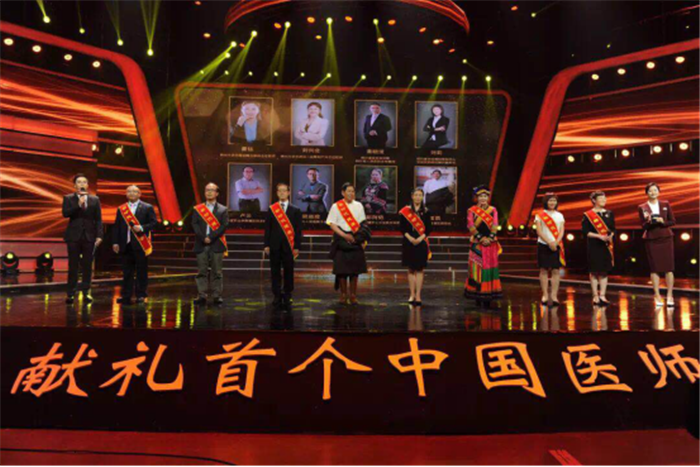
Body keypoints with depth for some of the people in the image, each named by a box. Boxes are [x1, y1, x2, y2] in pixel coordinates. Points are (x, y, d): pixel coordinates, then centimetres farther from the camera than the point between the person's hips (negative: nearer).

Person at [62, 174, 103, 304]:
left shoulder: (95, 199, 8)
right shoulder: (68, 198, 6)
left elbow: (98, 219, 4)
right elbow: (65, 214, -9)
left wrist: (99, 235, -5)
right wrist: (78, 205, -19)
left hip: (89, 236, 1)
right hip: (74, 236, -1)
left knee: (87, 266, 3)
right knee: (73, 266, 1)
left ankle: (86, 292, 11)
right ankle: (71, 293, 7)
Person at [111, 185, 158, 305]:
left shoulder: (147, 208, 3)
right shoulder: (121, 209, 14)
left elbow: (154, 223, -3)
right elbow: (116, 227, 12)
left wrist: (141, 228, -16)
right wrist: (115, 242, 5)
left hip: (140, 245, -3)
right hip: (126, 245, 3)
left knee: (141, 271, 0)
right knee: (127, 271, 7)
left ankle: (141, 295, 7)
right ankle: (126, 296, 13)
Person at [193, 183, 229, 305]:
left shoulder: (223, 209, 7)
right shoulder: (198, 209, 11)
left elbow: (224, 226, -4)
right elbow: (195, 225, 2)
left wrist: (211, 237, -14)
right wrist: (203, 238, -13)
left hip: (216, 245, -1)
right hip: (201, 245, 1)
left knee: (217, 272, 1)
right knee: (201, 271, 3)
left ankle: (216, 296, 8)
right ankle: (202, 295, 8)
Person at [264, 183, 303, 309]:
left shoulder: (295, 210, 5)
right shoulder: (271, 209, 8)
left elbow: (298, 230, 2)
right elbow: (267, 228, 7)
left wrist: (297, 247, -5)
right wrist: (266, 245, 0)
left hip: (289, 246, -1)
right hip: (274, 246, 1)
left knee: (289, 271, 3)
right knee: (275, 271, 3)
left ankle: (287, 297, 13)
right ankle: (277, 296, 11)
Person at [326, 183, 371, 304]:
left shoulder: (358, 206, 10)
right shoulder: (336, 206, 1)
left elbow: (363, 224, 11)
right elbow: (332, 224, -3)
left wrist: (364, 240, -1)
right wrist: (344, 235, -13)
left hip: (356, 240, 2)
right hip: (341, 240, -2)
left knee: (355, 269, 2)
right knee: (342, 269, -1)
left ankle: (353, 295, 12)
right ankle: (343, 295, 12)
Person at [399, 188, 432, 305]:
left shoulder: (425, 212, 6)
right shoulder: (405, 211, 3)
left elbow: (429, 228, 3)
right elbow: (401, 227, 0)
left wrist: (421, 238, -12)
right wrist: (409, 237, -13)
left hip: (421, 243, 0)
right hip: (408, 242, 0)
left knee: (419, 269, 0)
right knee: (411, 269, 5)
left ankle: (418, 296, 4)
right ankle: (412, 295, 13)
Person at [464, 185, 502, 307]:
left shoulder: (493, 210, 11)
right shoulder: (471, 210, 3)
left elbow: (495, 226, 3)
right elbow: (471, 226, -5)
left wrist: (489, 238, -12)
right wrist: (481, 238, -14)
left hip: (491, 243, 3)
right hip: (477, 243, -2)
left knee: (490, 268, 2)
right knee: (477, 268, -3)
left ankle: (489, 295, 7)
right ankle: (477, 294, 3)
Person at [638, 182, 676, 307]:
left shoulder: (665, 204, 7)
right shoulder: (642, 207, 2)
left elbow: (673, 221, 6)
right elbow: (643, 226, 0)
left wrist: (663, 222, -13)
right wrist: (649, 222, -21)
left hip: (666, 238, 1)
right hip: (651, 239, -1)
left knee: (668, 267, -1)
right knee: (654, 268, 0)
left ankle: (669, 295, 7)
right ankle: (657, 296, 6)